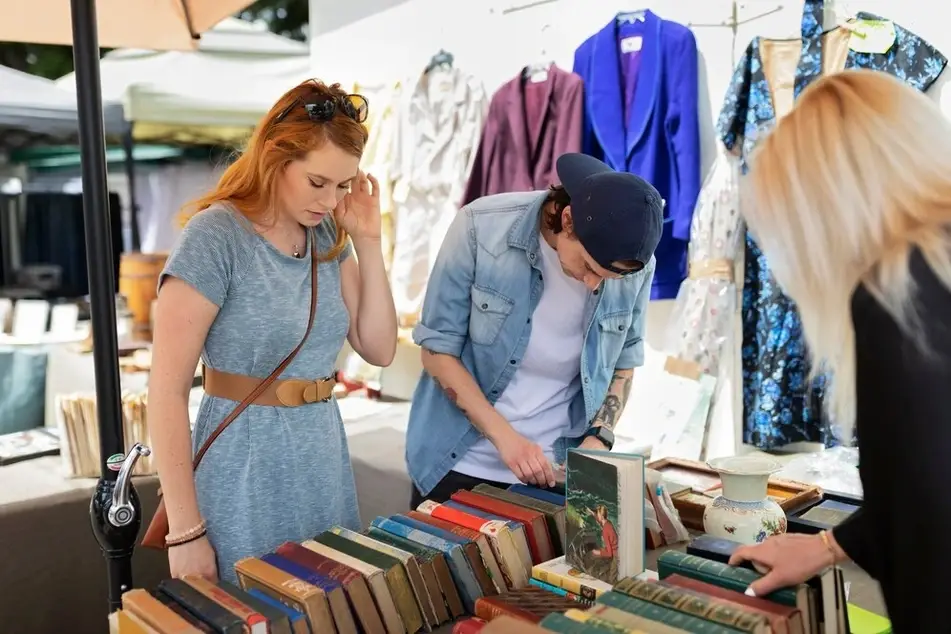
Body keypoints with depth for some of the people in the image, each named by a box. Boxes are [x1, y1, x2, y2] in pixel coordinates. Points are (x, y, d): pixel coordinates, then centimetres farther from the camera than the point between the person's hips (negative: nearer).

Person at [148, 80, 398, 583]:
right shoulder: (215, 236, -15)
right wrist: (185, 532, -16)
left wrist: (367, 243, -5)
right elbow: (167, 392, -16)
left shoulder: (327, 236, 3)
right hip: (244, 465, -6)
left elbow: (379, 349, 4)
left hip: (323, 459, 6)